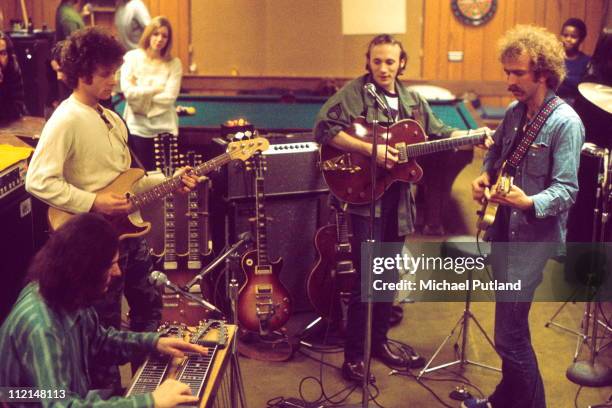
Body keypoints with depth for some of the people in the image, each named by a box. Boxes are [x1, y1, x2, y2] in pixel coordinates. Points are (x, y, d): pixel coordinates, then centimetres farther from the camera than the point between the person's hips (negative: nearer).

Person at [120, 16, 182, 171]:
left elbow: (169, 97, -12)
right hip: (138, 126, 0)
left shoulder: (174, 64, -1)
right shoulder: (132, 57, -1)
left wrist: (140, 92, -10)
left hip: (164, 128, 1)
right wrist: (156, 88, -10)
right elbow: (128, 91, -13)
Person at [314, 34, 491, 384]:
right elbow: (324, 129, -19)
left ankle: (379, 342, 32)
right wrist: (370, 149, -25)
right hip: (366, 197, -6)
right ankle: (354, 355, 6)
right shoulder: (354, 92, -8)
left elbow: (439, 133, 18)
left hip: (399, 199, 7)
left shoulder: (412, 100, 12)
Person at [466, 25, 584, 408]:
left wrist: (530, 202, -39)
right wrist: (485, 178, 3)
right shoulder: (514, 112, 8)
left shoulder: (565, 122, -17)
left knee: (510, 333, -9)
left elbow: (567, 189, -21)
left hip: (534, 235, -8)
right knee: (510, 321, 19)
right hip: (504, 226, 8)